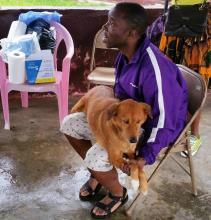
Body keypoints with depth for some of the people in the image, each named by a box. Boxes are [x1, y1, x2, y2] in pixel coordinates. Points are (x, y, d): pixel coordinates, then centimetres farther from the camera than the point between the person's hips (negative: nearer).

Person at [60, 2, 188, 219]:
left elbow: (164, 121, -28)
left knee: (95, 157, -26)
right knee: (69, 124, 4)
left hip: (151, 127, -8)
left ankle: (118, 194, 8)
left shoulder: (154, 69, -34)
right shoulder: (126, 54, -6)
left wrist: (145, 156, -29)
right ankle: (97, 174, 24)